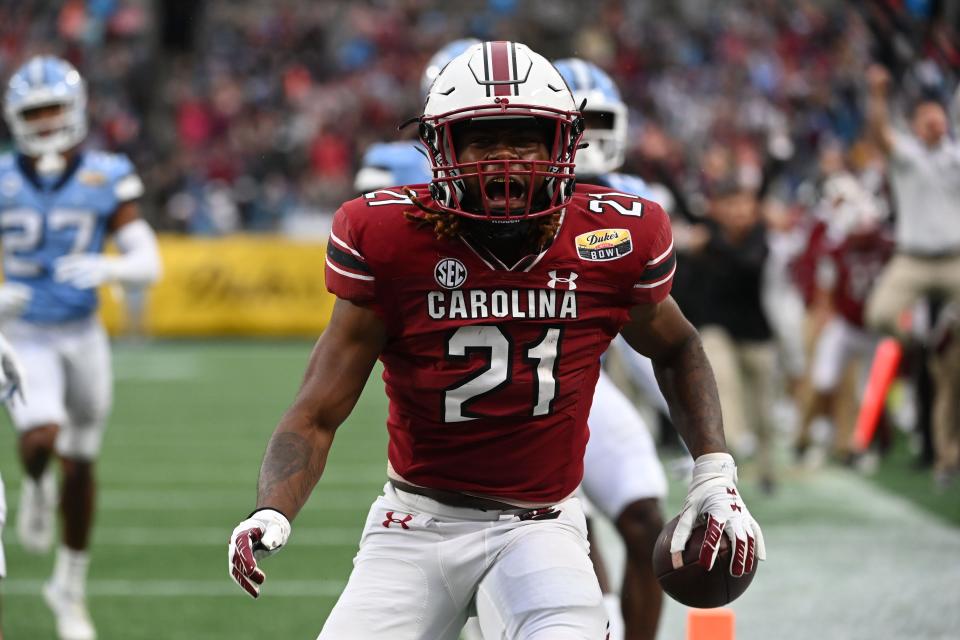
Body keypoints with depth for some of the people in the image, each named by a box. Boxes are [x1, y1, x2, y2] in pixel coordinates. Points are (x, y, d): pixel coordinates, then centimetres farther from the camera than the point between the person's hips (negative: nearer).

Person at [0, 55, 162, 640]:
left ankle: (71, 586, 29)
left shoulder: (106, 180, -6)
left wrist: (106, 268, -30)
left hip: (83, 337, 1)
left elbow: (149, 263, -9)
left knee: (80, 466, 11)